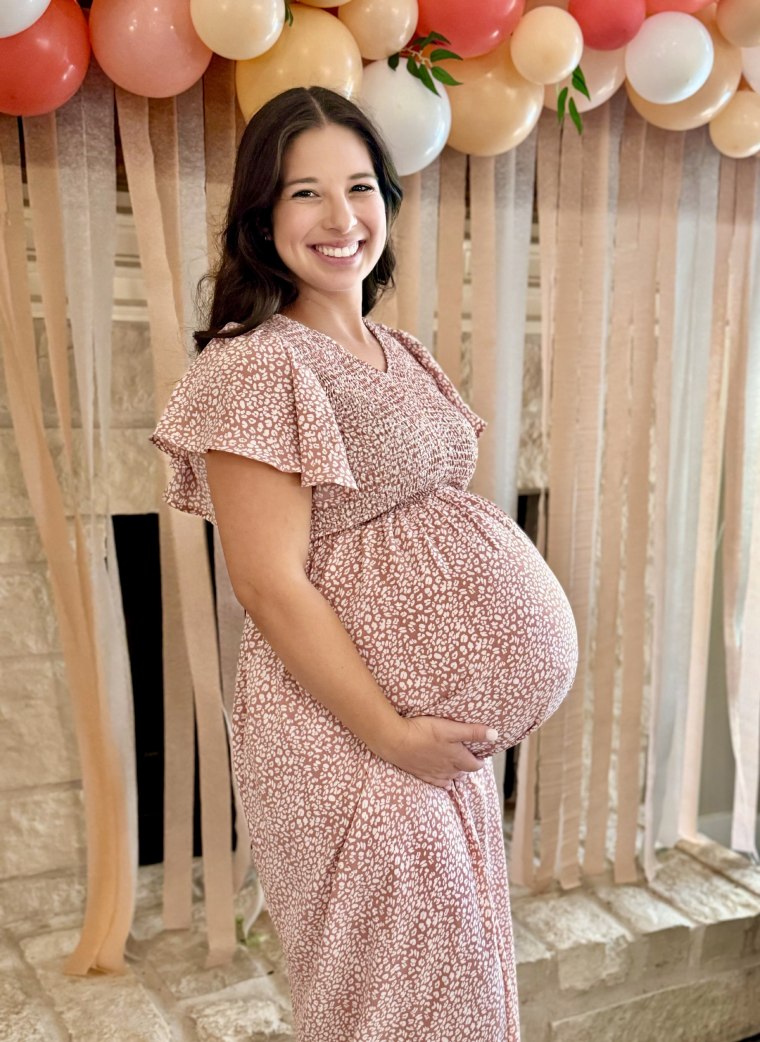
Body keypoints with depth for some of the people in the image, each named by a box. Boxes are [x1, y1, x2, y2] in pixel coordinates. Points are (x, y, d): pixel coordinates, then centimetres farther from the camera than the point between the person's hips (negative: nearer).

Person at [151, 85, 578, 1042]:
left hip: (450, 724, 8)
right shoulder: (256, 368, -17)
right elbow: (272, 587, -20)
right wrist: (393, 735, -17)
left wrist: (465, 727, 8)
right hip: (346, 738, -8)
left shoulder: (400, 355, 9)